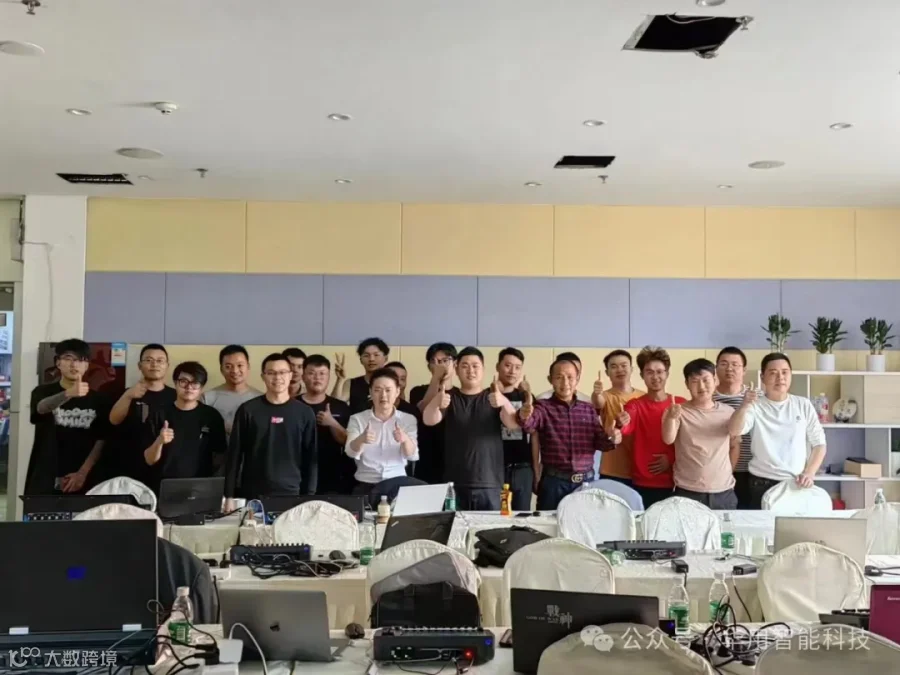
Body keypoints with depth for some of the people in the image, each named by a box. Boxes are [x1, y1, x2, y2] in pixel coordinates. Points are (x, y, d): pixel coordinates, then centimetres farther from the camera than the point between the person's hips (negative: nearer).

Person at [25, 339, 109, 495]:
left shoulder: (97, 400, 5)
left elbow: (101, 440, 2)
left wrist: (83, 472, -9)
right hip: (44, 480, -1)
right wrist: (69, 394, -41)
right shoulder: (43, 391, 1)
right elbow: (42, 408, -22)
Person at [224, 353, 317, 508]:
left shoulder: (304, 413, 3)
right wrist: (229, 496, -1)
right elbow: (234, 454, 2)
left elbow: (311, 457, 4)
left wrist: (309, 497, 0)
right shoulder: (248, 410, 1)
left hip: (291, 494, 0)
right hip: (253, 495, 0)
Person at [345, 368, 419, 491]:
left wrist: (405, 440, -27)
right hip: (366, 485, -1)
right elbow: (351, 453, -10)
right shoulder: (357, 419, 5)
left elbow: (413, 456, -6)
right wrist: (361, 440, -32)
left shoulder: (408, 420, 6)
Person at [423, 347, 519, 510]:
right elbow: (429, 421, -11)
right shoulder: (449, 397, 7)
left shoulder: (494, 398, 6)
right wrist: (436, 403, -34)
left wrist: (504, 402, -32)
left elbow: (513, 424, -10)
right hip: (455, 484, 0)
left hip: (489, 485, 0)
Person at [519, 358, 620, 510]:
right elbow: (529, 424, -22)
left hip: (586, 481, 3)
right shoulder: (544, 407, -3)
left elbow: (600, 443, 8)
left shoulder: (589, 409, 9)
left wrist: (611, 439, -15)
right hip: (553, 482, -3)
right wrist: (525, 416, -46)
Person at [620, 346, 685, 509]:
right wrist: (622, 424, -41)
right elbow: (627, 428, -19)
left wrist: (672, 458, -10)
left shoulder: (680, 404, 3)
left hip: (673, 483, 0)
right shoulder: (635, 405, 2)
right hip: (641, 484, 0)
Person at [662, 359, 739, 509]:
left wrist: (727, 473, 9)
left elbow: (735, 445, 17)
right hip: (687, 492, -3)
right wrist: (671, 418, -40)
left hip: (723, 492, 3)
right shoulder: (680, 412, -6)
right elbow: (668, 439, -23)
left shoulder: (728, 412, 4)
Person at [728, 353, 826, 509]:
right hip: (763, 485, -2)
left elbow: (819, 443, 9)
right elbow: (735, 431, -21)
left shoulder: (804, 405, 5)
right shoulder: (755, 406, -3)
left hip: (798, 485, 2)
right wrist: (743, 406, -39)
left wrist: (810, 473, -6)